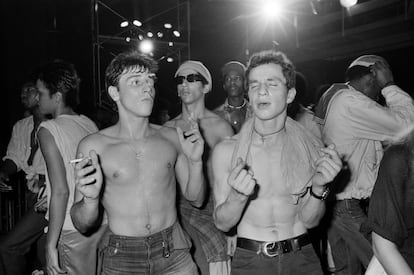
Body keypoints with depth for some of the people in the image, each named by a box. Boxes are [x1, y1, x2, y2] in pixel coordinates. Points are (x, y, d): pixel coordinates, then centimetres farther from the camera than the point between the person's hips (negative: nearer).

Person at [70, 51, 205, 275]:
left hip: (174, 255, 2)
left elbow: (196, 199, 5)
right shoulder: (93, 146, -8)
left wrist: (195, 162, -10)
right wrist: (90, 199, -24)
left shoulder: (172, 138, -3)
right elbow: (83, 226, -4)